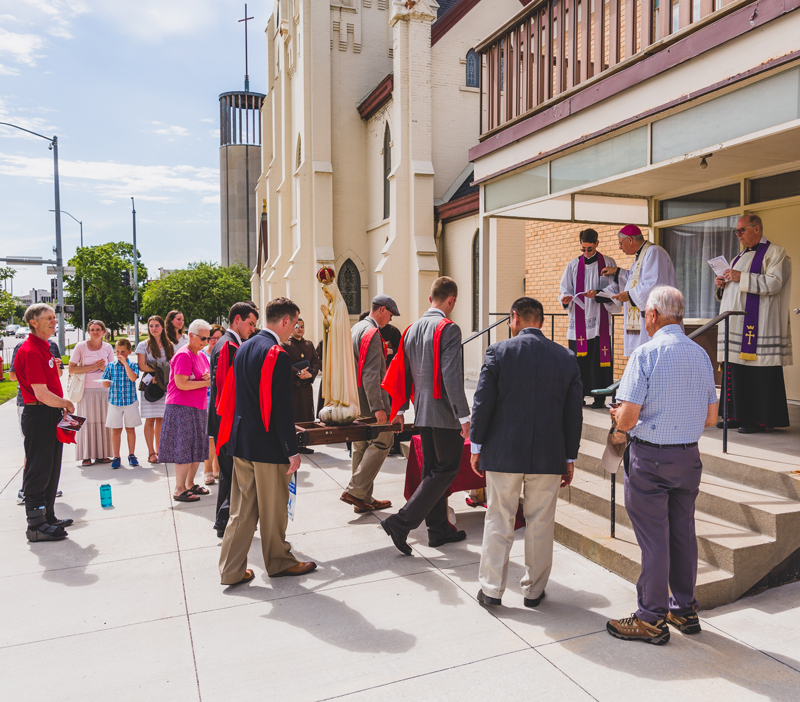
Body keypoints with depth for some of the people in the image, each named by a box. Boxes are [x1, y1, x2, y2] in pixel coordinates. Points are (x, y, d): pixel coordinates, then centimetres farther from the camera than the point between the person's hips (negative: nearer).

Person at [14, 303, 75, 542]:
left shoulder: (44, 348, 14)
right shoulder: (30, 352, -18)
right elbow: (42, 394, -22)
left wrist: (62, 405, 10)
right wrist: (66, 404, -7)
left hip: (51, 414, 10)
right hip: (39, 416, -10)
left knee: (50, 470, 17)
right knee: (38, 471, -1)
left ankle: (48, 517, 29)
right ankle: (36, 525, 8)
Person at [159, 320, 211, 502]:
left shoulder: (201, 355, 15)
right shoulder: (183, 355, -14)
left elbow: (205, 378, 23)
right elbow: (181, 384, -21)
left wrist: (209, 377, -1)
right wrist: (206, 382, -15)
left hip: (198, 408, 9)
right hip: (182, 408, -9)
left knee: (197, 449, 13)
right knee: (184, 449, -6)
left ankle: (190, 484, 25)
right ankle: (179, 490, 3)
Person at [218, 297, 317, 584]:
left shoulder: (244, 349, 9)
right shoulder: (277, 355, -18)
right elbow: (281, 408, -20)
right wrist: (292, 450, -15)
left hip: (241, 441, 8)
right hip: (267, 445, -8)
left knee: (242, 508, 15)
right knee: (273, 508, 10)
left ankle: (231, 569, 22)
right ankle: (278, 562, 27)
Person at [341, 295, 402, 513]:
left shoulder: (356, 329, 16)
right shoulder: (372, 332, -15)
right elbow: (371, 374, -23)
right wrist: (377, 407, -25)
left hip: (355, 402, 10)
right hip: (368, 401, -10)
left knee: (361, 447, 12)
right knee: (383, 441, -2)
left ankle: (364, 499, 18)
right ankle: (355, 490, -5)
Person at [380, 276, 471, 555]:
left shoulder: (412, 329, 9)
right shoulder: (449, 329, -14)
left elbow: (402, 372, 13)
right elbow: (451, 375, -21)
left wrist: (400, 408, 20)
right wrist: (463, 415, -18)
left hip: (422, 412, 8)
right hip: (445, 412, -8)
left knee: (432, 470, 15)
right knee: (445, 470, 1)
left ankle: (439, 528, 25)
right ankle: (401, 522, -5)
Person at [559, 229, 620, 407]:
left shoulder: (608, 263, 6)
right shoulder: (573, 265, 11)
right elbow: (565, 289, 10)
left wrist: (597, 294, -15)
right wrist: (566, 298, -12)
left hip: (599, 320, -2)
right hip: (579, 320, 2)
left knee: (599, 357, -4)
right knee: (578, 357, 0)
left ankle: (599, 397, 2)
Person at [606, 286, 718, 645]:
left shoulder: (646, 354, -16)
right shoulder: (701, 355, 4)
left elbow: (627, 420, -19)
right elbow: (710, 418, 10)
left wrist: (619, 417, 3)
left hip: (650, 458, -6)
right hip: (690, 456, 6)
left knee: (653, 540, 4)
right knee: (683, 534, 18)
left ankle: (652, 619, 16)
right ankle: (685, 610, 32)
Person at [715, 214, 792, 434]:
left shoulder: (775, 253, 0)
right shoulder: (740, 257, 23)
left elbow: (774, 283, -14)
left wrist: (741, 278, -17)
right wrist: (722, 285, 6)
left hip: (758, 323, -7)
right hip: (736, 322, 8)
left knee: (758, 371, -8)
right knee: (736, 369, 4)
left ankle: (760, 418, -2)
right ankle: (738, 415, 9)